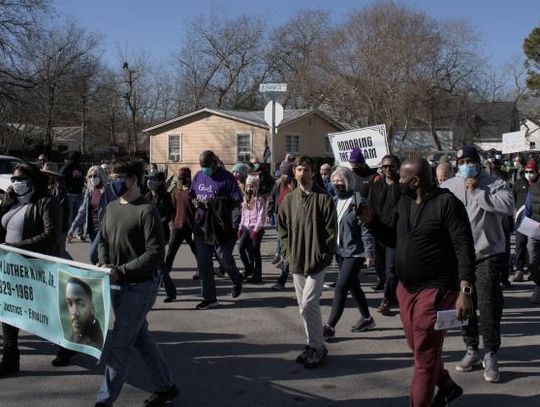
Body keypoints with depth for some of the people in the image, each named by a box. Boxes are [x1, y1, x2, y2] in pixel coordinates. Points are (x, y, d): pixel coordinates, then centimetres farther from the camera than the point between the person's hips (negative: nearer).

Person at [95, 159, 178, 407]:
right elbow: (103, 241, 18)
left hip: (140, 286, -8)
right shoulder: (111, 208, 9)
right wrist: (104, 264, -2)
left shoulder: (147, 211, -14)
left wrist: (121, 271, -22)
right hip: (118, 285, 8)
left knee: (119, 345, -4)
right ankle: (165, 387, 33)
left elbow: (156, 253, -19)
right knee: (141, 338, 17)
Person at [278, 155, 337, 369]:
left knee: (308, 304, -12)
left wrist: (324, 256, -11)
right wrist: (287, 251, 6)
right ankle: (315, 345, 25)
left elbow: (331, 230, -8)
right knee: (304, 305, 12)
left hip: (316, 262, -6)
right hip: (296, 262, 6)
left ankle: (316, 347, 4)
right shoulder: (289, 199, 8)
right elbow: (282, 226, 16)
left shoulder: (323, 198, -7)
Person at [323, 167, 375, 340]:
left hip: (354, 252, -8)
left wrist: (369, 254, -17)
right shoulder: (335, 201, 9)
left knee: (341, 287, -10)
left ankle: (330, 327, -6)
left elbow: (366, 230, -15)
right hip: (340, 251, 8)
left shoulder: (358, 202, -14)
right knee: (353, 286, 18)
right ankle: (366, 318, 34)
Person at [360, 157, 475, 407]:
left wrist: (465, 291, -25)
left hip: (435, 290, -8)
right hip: (406, 288, 8)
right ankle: (447, 387, 43)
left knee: (425, 354, 0)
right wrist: (372, 221, 2)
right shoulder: (404, 202, 8)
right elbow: (394, 240, 18)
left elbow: (464, 248, -18)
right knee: (419, 347, 20)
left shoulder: (446, 203, -15)